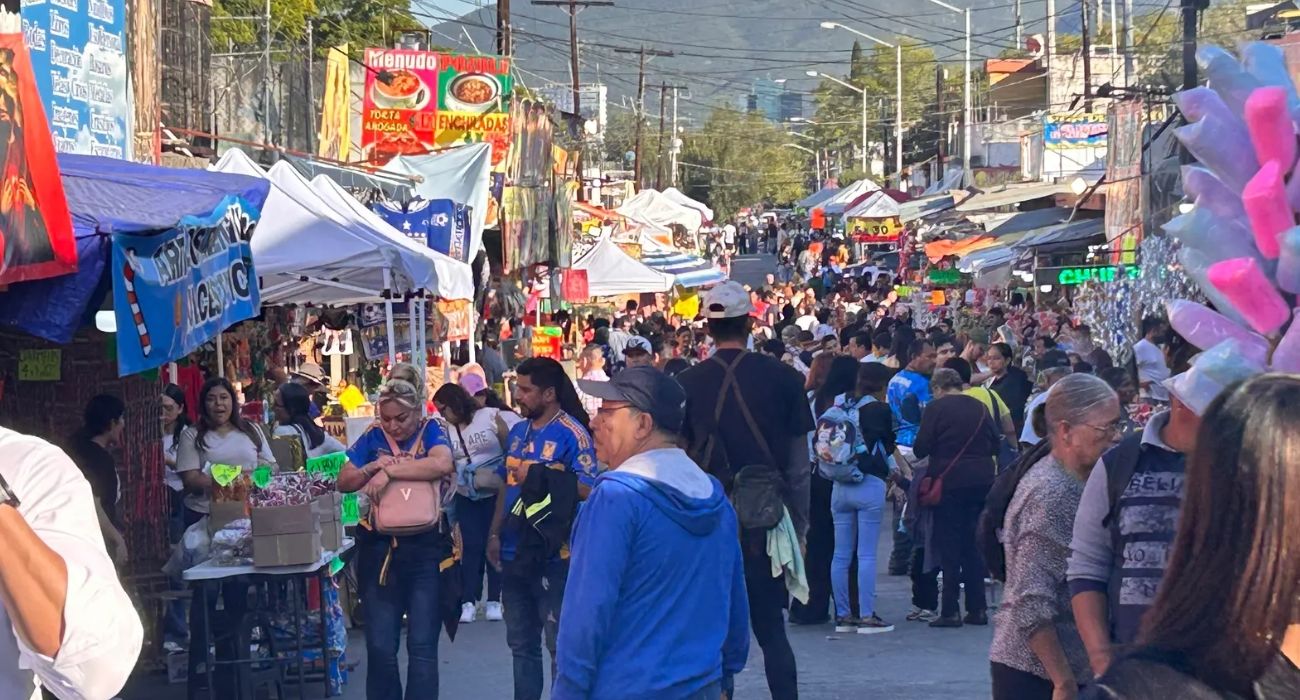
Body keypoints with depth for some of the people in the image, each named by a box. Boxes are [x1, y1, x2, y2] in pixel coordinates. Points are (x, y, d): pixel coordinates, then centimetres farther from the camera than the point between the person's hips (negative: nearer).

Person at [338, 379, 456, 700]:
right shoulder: (373, 438, 5)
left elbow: (442, 464, -22)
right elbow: (344, 482, 5)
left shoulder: (430, 431, -2)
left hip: (426, 549, -2)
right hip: (380, 550, 2)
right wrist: (372, 467, -13)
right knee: (380, 647, 5)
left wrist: (390, 471, -22)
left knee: (422, 646, 0)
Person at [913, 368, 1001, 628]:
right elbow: (995, 445, 11)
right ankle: (977, 609, 13)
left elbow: (921, 448, -9)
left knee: (949, 546, 0)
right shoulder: (979, 408, 7)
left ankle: (950, 611, -2)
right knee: (973, 545, 12)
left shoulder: (936, 408, -7)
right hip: (981, 480, 5)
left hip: (949, 481, -5)